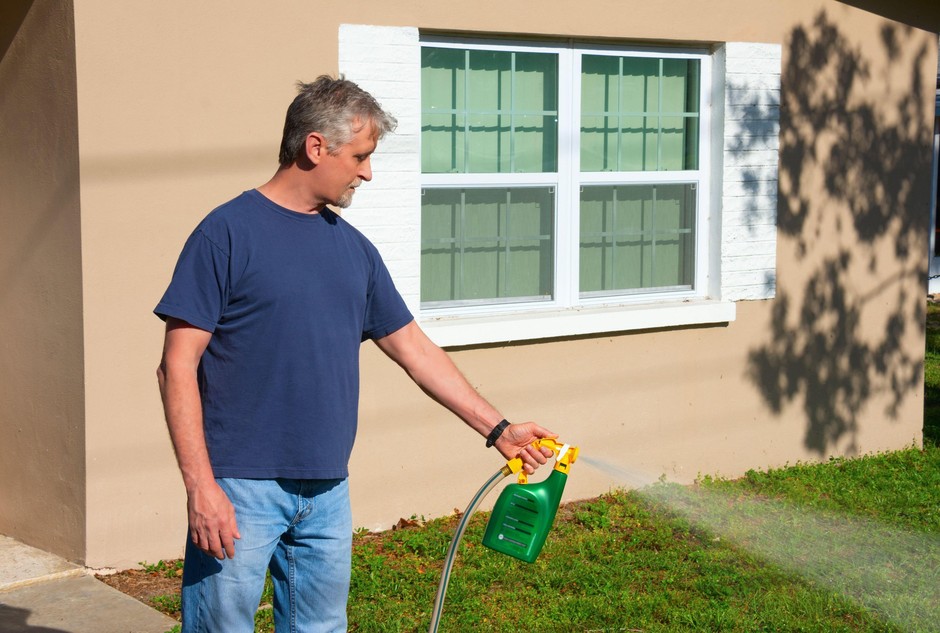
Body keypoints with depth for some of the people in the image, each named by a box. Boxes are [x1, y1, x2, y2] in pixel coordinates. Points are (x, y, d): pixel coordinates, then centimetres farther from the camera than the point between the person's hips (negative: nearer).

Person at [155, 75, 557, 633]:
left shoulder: (354, 248, 11)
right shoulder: (228, 232, -8)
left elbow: (415, 348, 17)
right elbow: (178, 366, -10)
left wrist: (498, 428, 13)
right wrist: (201, 485, -17)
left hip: (328, 495, 6)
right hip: (241, 489, -6)